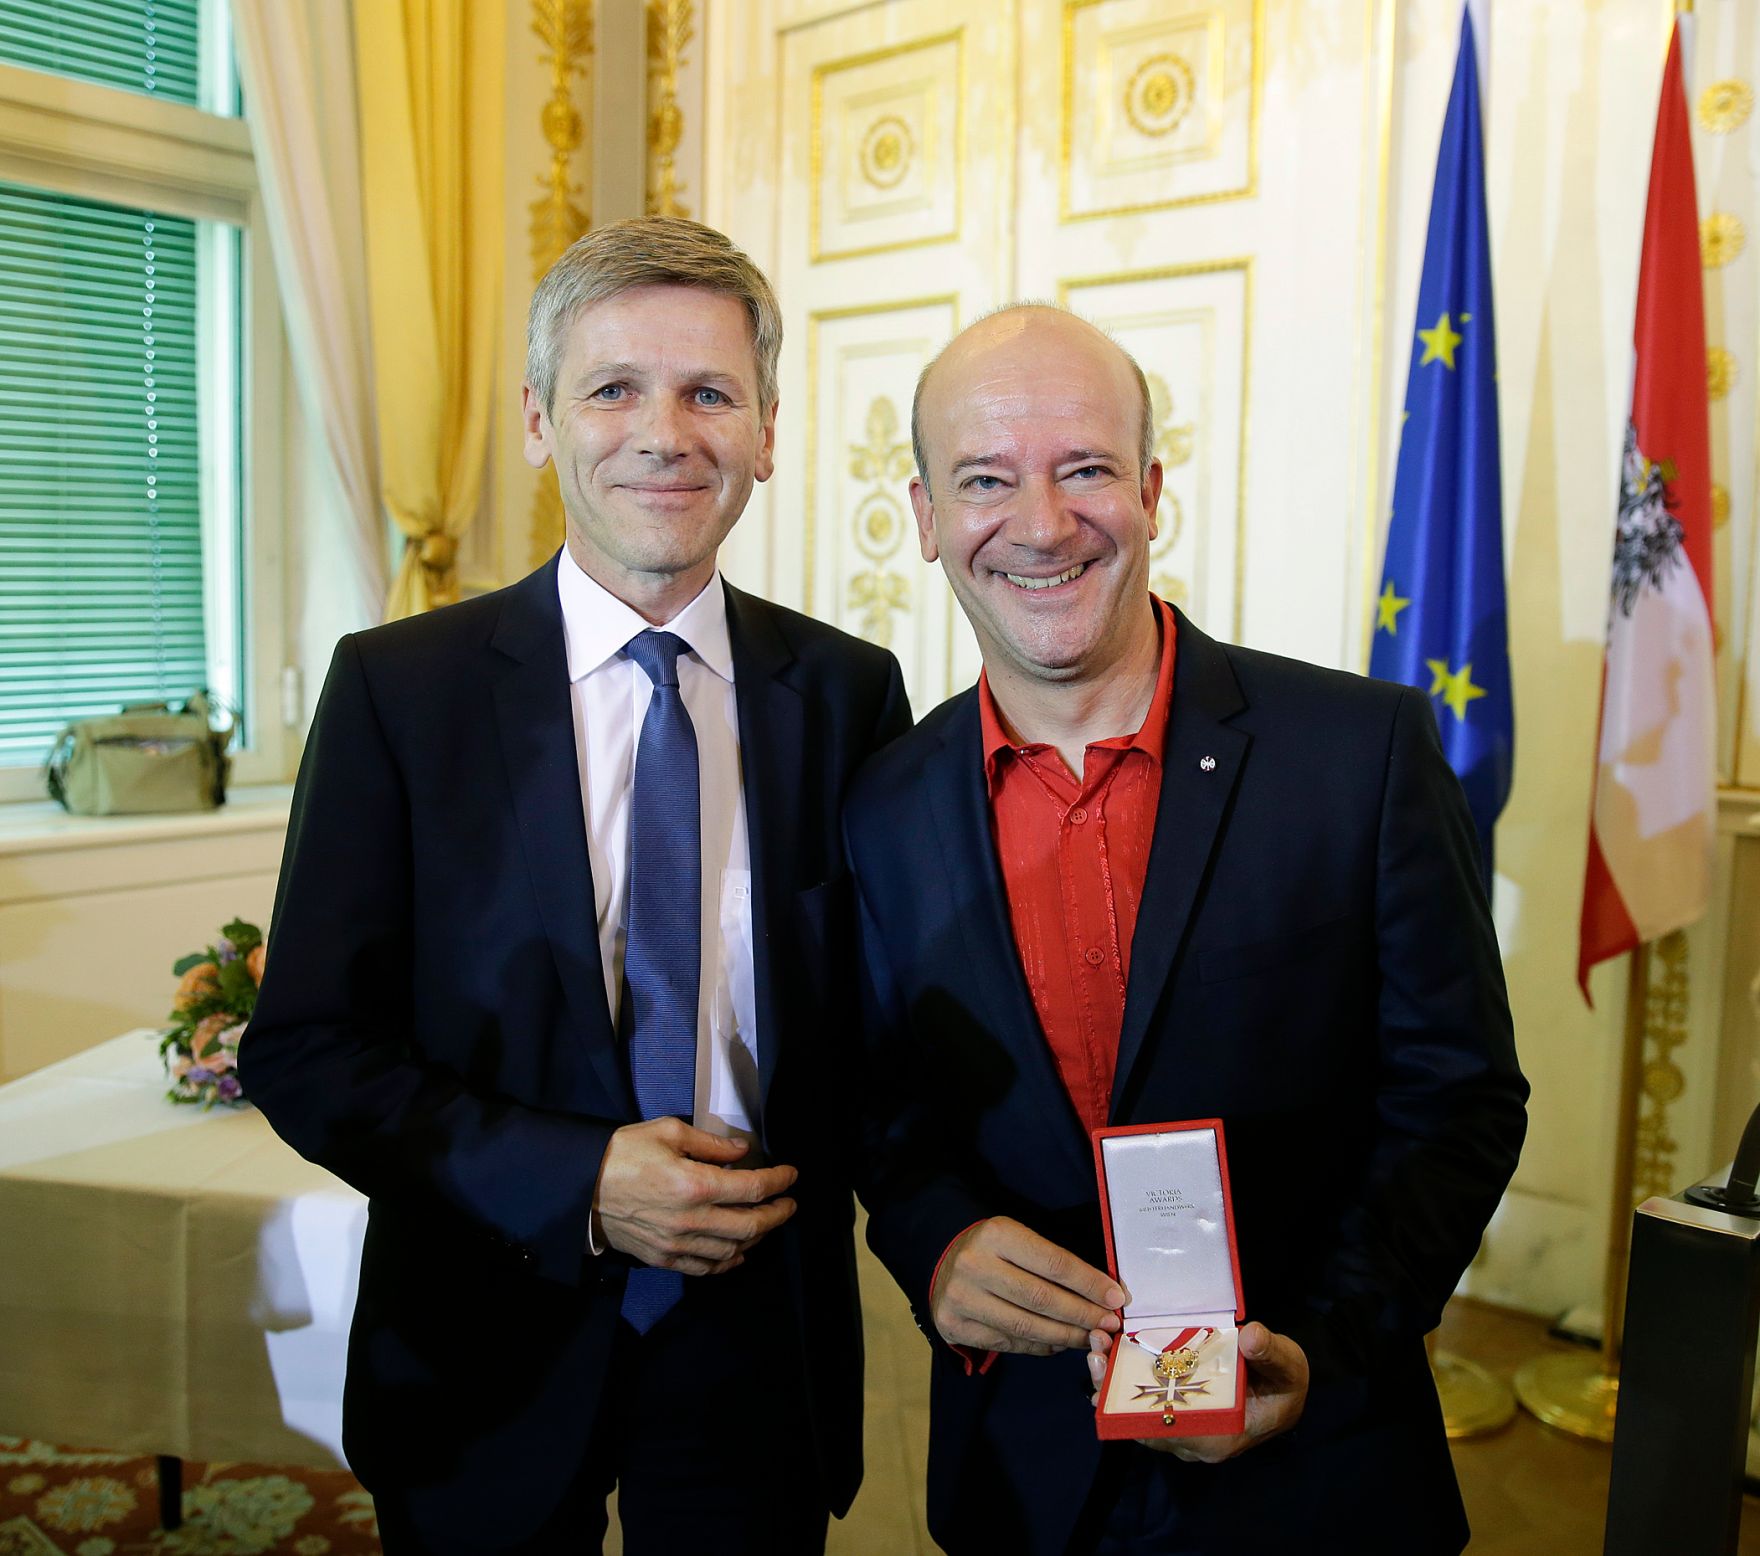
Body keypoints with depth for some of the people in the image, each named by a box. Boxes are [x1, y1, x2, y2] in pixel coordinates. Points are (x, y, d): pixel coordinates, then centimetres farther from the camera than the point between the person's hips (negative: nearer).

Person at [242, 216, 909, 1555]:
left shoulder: (851, 693, -4)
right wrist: (576, 1182, -19)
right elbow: (304, 1050, -9)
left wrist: (799, 1182, -11)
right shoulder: (394, 689, -8)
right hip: (491, 1349, -1)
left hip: (759, 1346, 1)